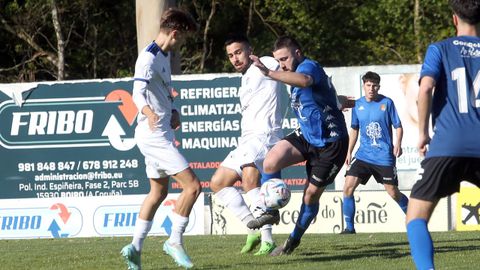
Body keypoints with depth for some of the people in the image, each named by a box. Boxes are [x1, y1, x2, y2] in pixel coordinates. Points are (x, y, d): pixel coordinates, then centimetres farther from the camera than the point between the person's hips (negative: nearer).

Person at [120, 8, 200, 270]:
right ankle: (175, 241, -5)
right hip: (154, 135, -11)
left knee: (158, 192, 18)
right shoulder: (149, 58, -19)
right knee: (192, 185, -13)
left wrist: (173, 112, 6)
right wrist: (149, 113, -54)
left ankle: (135, 248, 19)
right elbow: (138, 93, -34)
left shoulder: (165, 55, 12)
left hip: (159, 133, 11)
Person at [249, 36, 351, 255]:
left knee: (312, 193, 1)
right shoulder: (299, 71, 11)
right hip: (307, 136, 8)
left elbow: (304, 80, -49)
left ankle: (294, 239, 21)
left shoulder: (309, 66, -20)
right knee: (271, 163, -18)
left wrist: (269, 73, -58)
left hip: (330, 143, -8)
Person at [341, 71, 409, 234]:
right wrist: (349, 152, 15)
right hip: (363, 155, 4)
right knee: (348, 187, -10)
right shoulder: (358, 105, 6)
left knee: (393, 193, -1)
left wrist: (398, 144, -18)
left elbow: (398, 126, -1)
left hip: (384, 156, -4)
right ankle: (349, 227, 0)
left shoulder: (387, 103, -5)